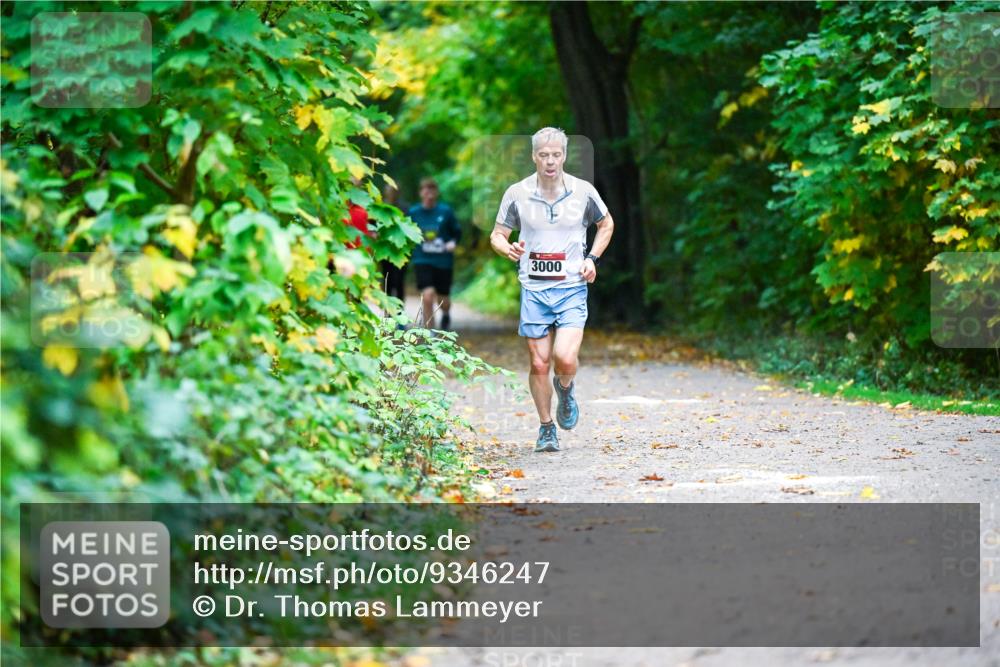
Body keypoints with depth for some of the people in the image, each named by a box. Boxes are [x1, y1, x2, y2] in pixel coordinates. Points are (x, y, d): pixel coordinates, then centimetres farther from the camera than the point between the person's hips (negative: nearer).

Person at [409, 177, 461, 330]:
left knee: (443, 301, 11)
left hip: (444, 261, 1)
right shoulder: (413, 212, -1)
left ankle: (446, 315, 49)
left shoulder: (446, 211, -3)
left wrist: (453, 242, -12)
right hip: (423, 261, -1)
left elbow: (457, 232, 6)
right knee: (427, 296, -19)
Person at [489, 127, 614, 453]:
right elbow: (497, 235, 8)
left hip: (572, 288, -1)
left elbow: (606, 224, 17)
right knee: (539, 364, 1)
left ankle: (565, 389, 19)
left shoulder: (583, 191, -1)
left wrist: (592, 258, 4)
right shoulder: (517, 194, -2)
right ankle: (546, 428, 19)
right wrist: (507, 248, -15)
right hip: (533, 288, 1)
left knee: (565, 359, -17)